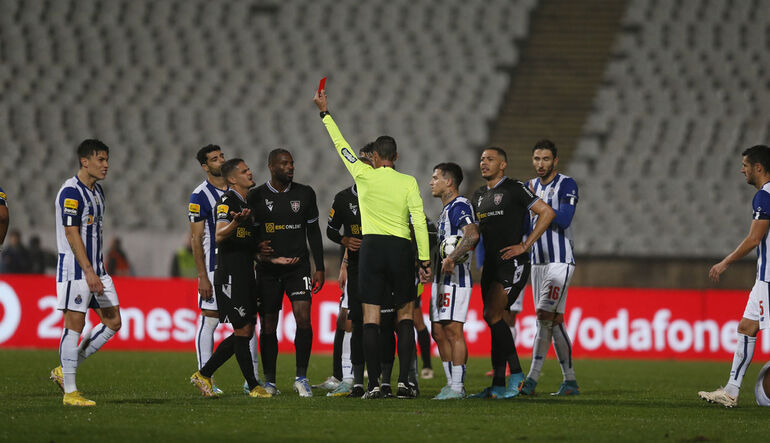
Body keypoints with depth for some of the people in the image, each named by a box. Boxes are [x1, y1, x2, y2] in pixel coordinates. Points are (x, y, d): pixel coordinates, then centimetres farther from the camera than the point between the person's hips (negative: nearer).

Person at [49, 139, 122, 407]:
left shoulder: (97, 191, 15)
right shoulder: (71, 192, -14)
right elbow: (72, 234, -19)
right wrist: (89, 272, -24)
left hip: (95, 269, 9)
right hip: (75, 268, -9)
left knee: (113, 322, 6)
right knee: (75, 325, -6)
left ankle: (65, 371, 14)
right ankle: (70, 392, 0)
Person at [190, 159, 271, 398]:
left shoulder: (249, 203, 18)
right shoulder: (227, 201, -10)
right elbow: (219, 236, -25)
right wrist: (235, 222, -42)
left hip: (246, 275, 9)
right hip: (230, 276, -9)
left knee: (245, 332, 9)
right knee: (243, 330, -7)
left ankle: (203, 374, 17)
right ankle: (253, 386, -1)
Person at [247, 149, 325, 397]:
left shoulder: (304, 194, 6)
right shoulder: (256, 197, 0)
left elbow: (313, 232, 10)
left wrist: (319, 268, 7)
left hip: (298, 267, 0)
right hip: (268, 270, 0)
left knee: (303, 318, -14)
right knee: (268, 325, 1)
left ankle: (301, 377, -6)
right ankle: (269, 381, 10)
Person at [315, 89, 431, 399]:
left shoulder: (365, 175, 1)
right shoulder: (409, 182, 1)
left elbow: (341, 146, 13)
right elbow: (419, 222, -5)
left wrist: (325, 113, 24)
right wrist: (425, 260, -2)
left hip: (372, 247, 0)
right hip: (401, 249, 1)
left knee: (371, 317, -1)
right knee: (406, 315, 9)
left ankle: (373, 383, -7)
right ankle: (403, 381, -2)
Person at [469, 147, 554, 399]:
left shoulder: (515, 189, -7)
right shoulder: (479, 196, 17)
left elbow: (547, 213, -11)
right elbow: (475, 234, 28)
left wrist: (525, 245, -12)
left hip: (513, 263, -8)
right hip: (491, 264, 8)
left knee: (492, 315, -18)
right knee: (494, 321, 5)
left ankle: (516, 374, -12)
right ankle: (498, 386, 9)